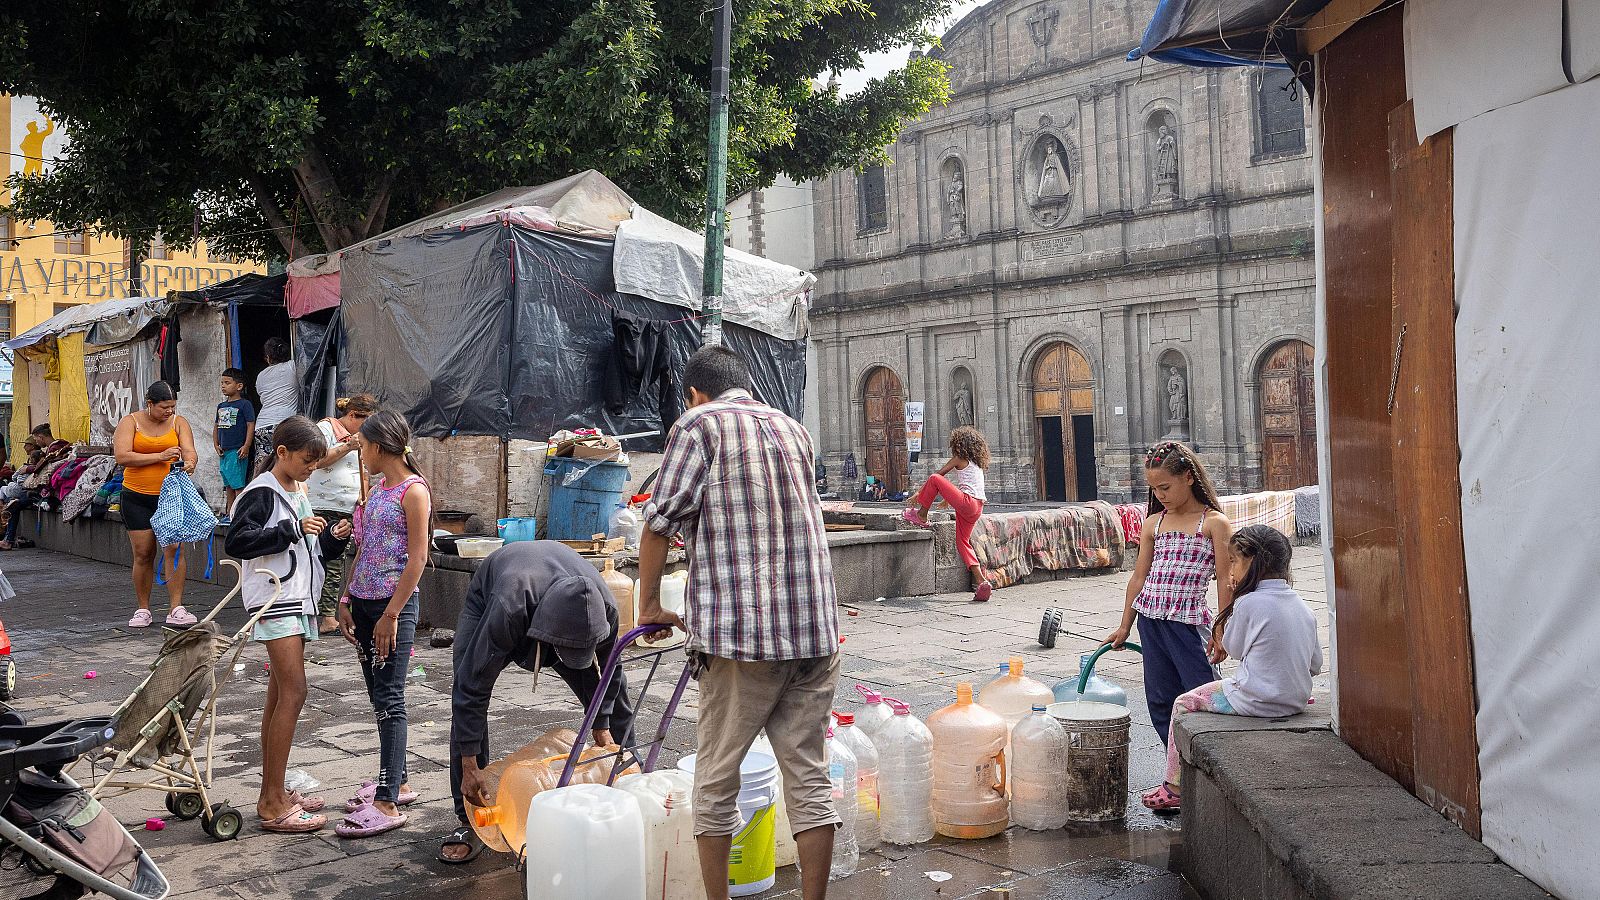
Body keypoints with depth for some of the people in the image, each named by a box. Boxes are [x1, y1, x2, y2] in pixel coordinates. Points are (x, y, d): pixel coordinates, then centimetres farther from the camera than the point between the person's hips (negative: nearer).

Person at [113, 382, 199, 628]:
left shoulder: (179, 422, 5)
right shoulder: (130, 422, 0)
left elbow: (189, 451, -7)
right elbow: (122, 457, -12)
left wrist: (189, 463, -31)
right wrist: (160, 456, -20)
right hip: (137, 497, 0)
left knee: (174, 549, -8)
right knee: (143, 554, 3)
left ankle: (176, 609, -6)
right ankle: (143, 610, 16)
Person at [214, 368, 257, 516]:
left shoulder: (244, 404, -7)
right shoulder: (221, 406, 15)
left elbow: (251, 425, -11)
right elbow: (217, 427, 21)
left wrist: (246, 446, -17)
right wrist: (216, 445, 9)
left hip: (238, 451, -8)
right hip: (224, 451, 8)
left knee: (239, 485, -7)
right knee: (228, 485, 14)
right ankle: (229, 514, 21)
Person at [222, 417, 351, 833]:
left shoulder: (297, 494, 17)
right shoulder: (262, 493, -10)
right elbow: (236, 541, -20)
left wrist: (332, 538, 4)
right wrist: (292, 530, -21)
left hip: (297, 601, 9)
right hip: (275, 600, -9)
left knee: (280, 695, 11)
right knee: (293, 693, -14)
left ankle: (273, 794, 18)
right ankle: (273, 805, -10)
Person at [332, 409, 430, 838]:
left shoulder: (413, 490, -11)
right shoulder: (377, 488, 15)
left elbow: (418, 558, -15)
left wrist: (391, 614, -17)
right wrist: (346, 599, 10)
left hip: (394, 604, -8)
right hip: (364, 602, 8)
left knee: (389, 699, -7)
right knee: (379, 697, 13)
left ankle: (387, 803, -4)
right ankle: (395, 781, 25)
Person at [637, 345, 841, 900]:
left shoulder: (699, 424, 1)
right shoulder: (793, 429, 18)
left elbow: (660, 521, -6)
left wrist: (649, 605, 6)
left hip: (740, 632, -5)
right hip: (815, 630, 5)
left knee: (716, 782, 8)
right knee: (809, 778, 10)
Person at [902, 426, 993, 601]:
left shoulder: (959, 459, 3)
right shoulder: (977, 464, 26)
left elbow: (938, 476, 5)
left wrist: (919, 494, 13)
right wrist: (948, 498, 50)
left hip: (966, 502, -9)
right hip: (976, 508, 9)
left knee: (934, 478, -6)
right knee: (962, 542, 13)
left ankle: (921, 516, 4)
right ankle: (981, 581, 1)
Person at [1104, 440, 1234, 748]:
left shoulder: (1213, 522, -3)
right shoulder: (1154, 524, 12)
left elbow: (1225, 581, -5)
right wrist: (1124, 626, 18)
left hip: (1188, 621, -5)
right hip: (1149, 619, 6)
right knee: (1160, 702, 9)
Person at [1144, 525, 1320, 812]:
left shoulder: (1248, 603, -18)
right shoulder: (1302, 606, 4)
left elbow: (1233, 648, -2)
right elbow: (1315, 664, 10)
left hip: (1259, 701, -8)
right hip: (1297, 699, 8)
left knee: (1184, 704, 9)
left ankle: (1174, 789, 16)